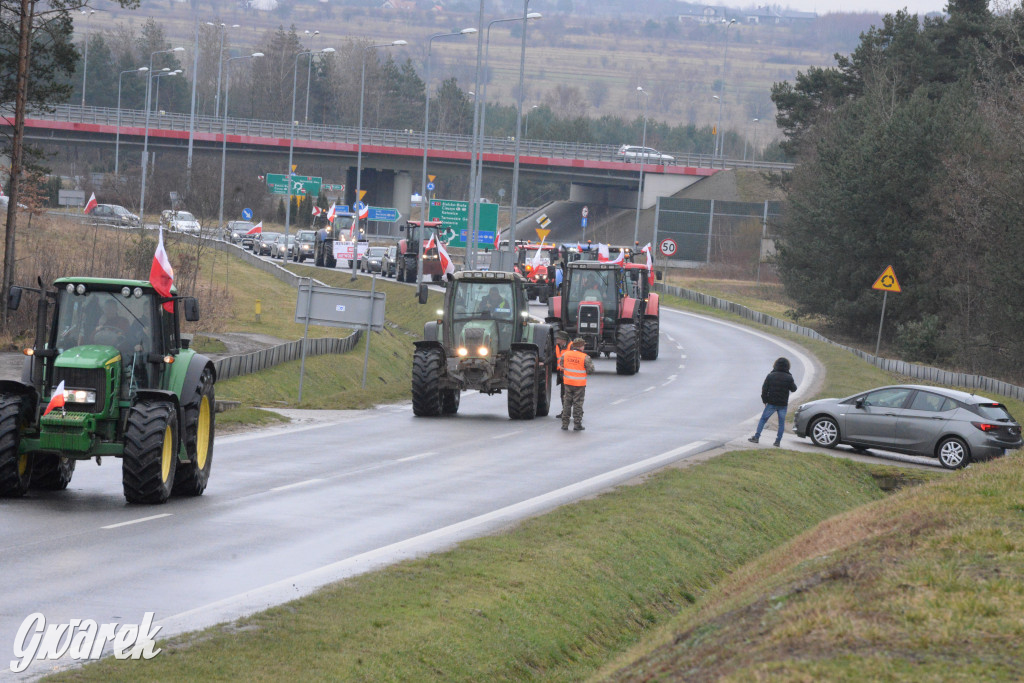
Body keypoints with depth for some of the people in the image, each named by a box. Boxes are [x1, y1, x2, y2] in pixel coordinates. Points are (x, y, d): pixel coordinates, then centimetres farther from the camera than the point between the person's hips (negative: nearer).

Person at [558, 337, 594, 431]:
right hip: (580, 384, -4)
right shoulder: (585, 357, -13)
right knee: (578, 404, 4)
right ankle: (577, 424, 6)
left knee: (567, 402, 14)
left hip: (568, 382, 4)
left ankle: (565, 423, 15)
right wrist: (591, 363, 10)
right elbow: (591, 369, -8)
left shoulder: (565, 355, -1)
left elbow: (561, 366, 9)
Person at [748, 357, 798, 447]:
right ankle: (778, 441, 6)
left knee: (763, 419, 10)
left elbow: (764, 389, -3)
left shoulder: (770, 376, -3)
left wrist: (764, 400, 8)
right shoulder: (788, 378, -8)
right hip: (783, 404, 0)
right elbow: (793, 389, 2)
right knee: (781, 422, 9)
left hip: (771, 403, 0)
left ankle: (756, 437, 6)